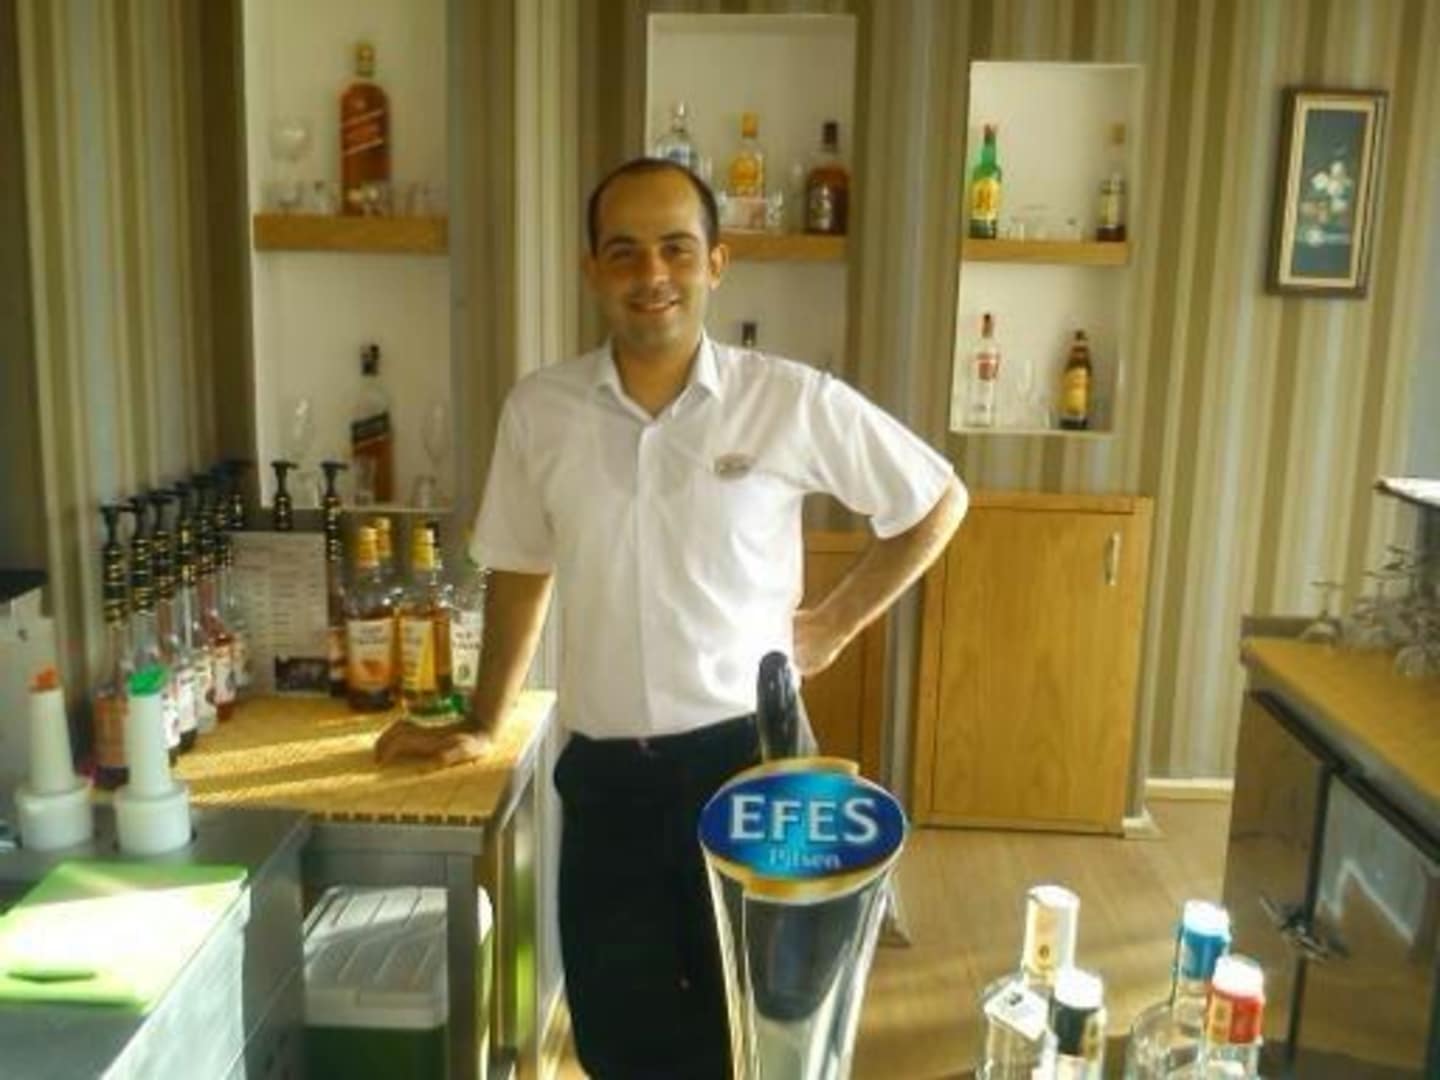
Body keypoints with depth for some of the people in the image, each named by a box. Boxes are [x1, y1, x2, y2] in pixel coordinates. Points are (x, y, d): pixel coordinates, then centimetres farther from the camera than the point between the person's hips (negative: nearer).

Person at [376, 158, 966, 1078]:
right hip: (604, 770, 2)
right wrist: (484, 725, 16)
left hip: (746, 754, -2)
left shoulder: (794, 402, -9)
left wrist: (837, 623, 2)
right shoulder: (538, 410, -2)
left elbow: (938, 502, 4)